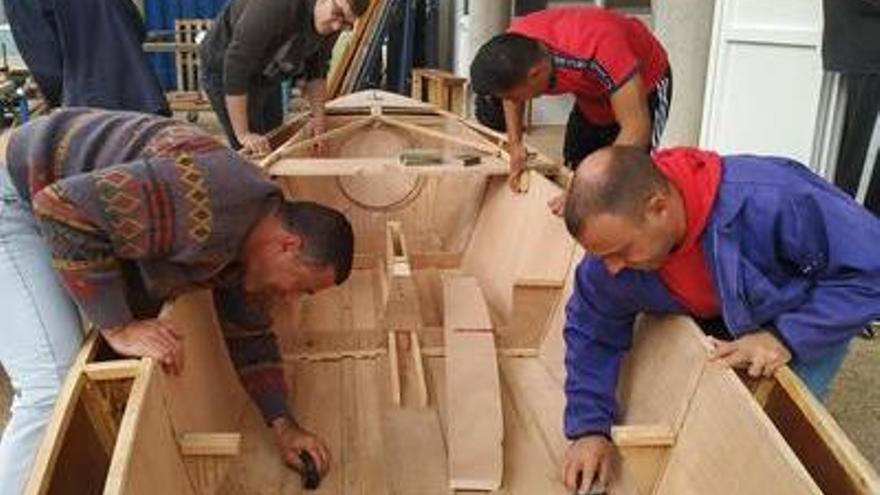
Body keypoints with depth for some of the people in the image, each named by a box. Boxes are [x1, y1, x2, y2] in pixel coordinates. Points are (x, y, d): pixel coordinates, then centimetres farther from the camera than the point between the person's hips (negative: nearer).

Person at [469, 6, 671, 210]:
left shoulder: (598, 46, -44)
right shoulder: (516, 44, -24)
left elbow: (637, 128, -44)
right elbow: (511, 96, -1)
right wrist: (515, 144, -15)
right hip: (592, 93, 6)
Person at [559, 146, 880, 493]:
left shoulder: (772, 201, -45)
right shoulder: (618, 238, -26)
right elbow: (592, 332, -11)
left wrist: (787, 337, -41)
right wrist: (589, 428, -16)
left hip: (810, 317, -3)